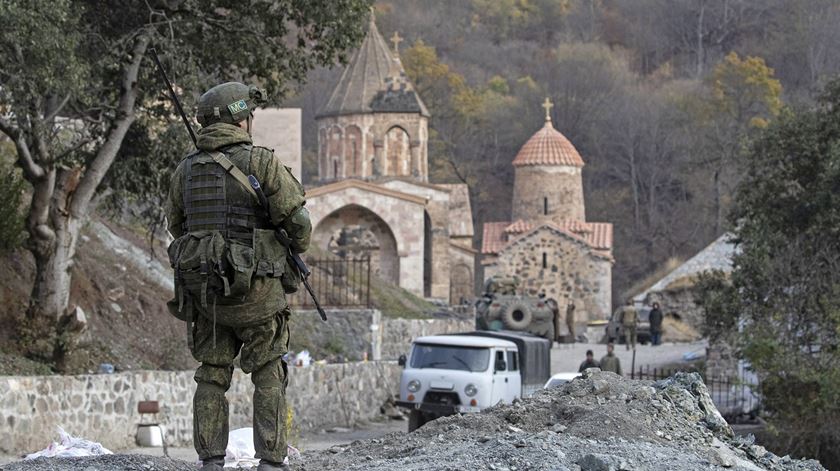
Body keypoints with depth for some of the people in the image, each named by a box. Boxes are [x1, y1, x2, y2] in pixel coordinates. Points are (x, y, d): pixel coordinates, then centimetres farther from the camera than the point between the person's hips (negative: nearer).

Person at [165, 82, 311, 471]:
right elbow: (297, 220, -10)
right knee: (268, 376, 6)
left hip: (202, 291, 4)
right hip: (255, 290, -4)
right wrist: (296, 248, 11)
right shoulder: (261, 162, -9)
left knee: (212, 374, 12)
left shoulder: (185, 170, 6)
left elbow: (175, 226, 14)